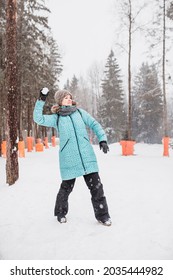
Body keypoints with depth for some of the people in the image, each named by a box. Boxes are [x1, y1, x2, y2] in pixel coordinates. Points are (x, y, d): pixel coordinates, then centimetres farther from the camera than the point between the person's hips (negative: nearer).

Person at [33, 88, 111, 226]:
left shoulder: (80, 112, 12)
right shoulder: (56, 118, 7)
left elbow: (94, 124, 11)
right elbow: (38, 118, -4)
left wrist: (102, 139, -2)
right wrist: (41, 100, -9)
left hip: (87, 156, 2)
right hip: (69, 159, -2)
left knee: (96, 186, 0)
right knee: (67, 187, 9)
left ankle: (102, 215, 14)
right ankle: (61, 212, 34)